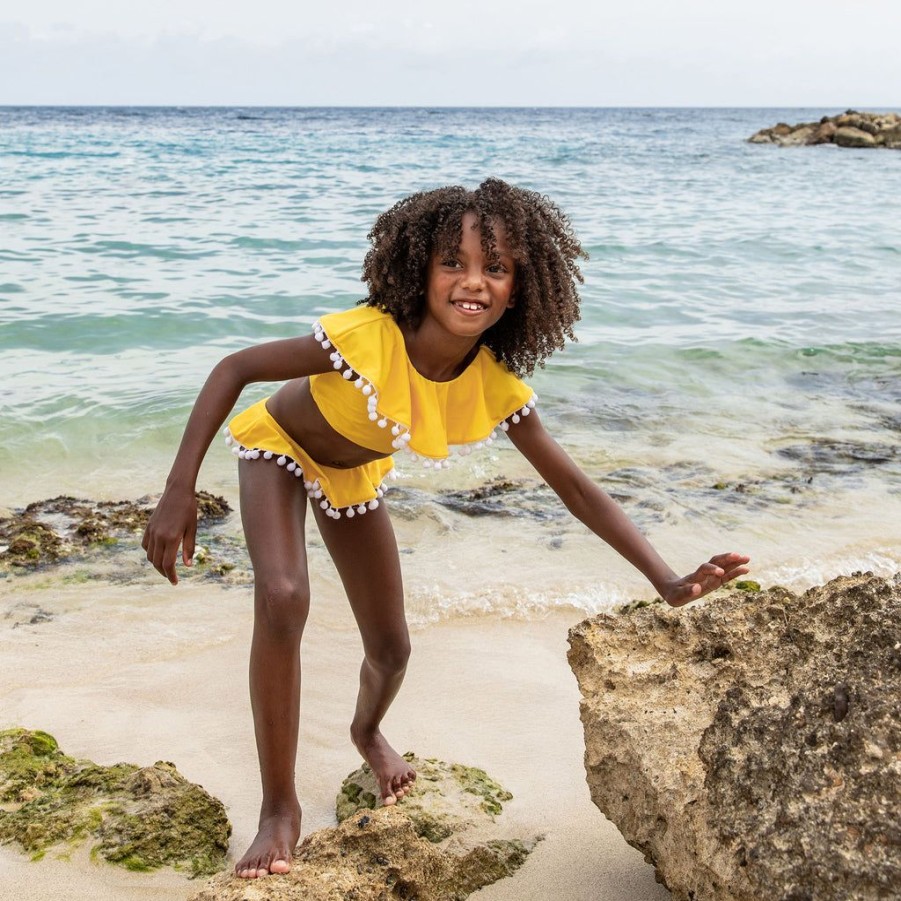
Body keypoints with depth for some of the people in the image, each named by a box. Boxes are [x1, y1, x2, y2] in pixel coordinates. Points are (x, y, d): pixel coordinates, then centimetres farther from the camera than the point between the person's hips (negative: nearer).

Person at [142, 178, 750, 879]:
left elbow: (575, 487, -19)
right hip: (278, 448, -4)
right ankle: (280, 808, -11)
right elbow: (234, 369, -29)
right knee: (284, 599, -29)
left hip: (355, 477, 4)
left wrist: (669, 582, -26)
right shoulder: (366, 339, -40)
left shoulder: (497, 388, -27)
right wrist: (180, 492, -33)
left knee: (392, 650, 8)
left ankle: (367, 730, 47)